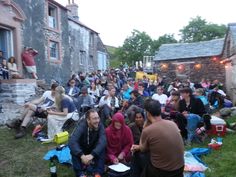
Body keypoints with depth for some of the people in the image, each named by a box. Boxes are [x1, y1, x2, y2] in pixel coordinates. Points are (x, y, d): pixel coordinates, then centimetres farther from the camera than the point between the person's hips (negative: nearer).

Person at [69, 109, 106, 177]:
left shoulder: (100, 126, -23)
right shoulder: (82, 126, -28)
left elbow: (102, 141, -36)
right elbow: (72, 142, -41)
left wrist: (92, 155, -48)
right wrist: (82, 155, -52)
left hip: (94, 150, 1)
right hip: (82, 150, -1)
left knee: (102, 148, -29)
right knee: (73, 150, -31)